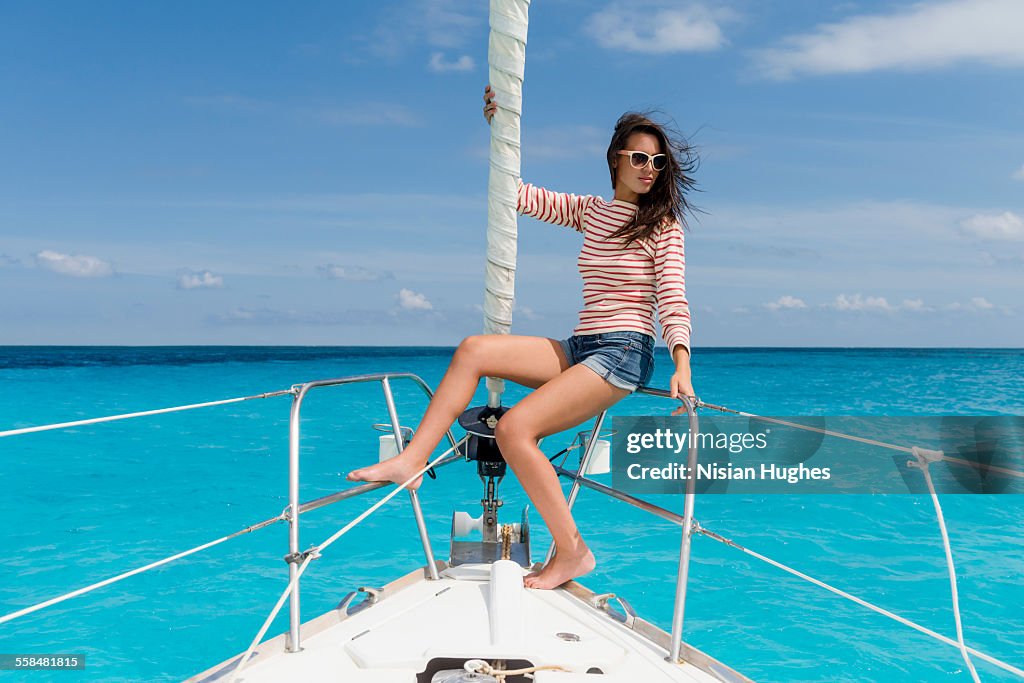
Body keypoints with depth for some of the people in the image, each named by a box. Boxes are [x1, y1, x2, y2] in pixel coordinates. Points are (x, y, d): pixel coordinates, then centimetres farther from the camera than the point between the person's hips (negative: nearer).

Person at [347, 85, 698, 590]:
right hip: (579, 349, 6)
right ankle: (411, 461, -15)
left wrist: (682, 365, -25)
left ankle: (571, 551, -10)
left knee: (514, 429, -23)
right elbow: (520, 196, 16)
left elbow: (672, 296, -11)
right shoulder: (590, 211, 16)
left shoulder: (662, 223, 1)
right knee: (474, 349, -14)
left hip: (625, 353, -6)